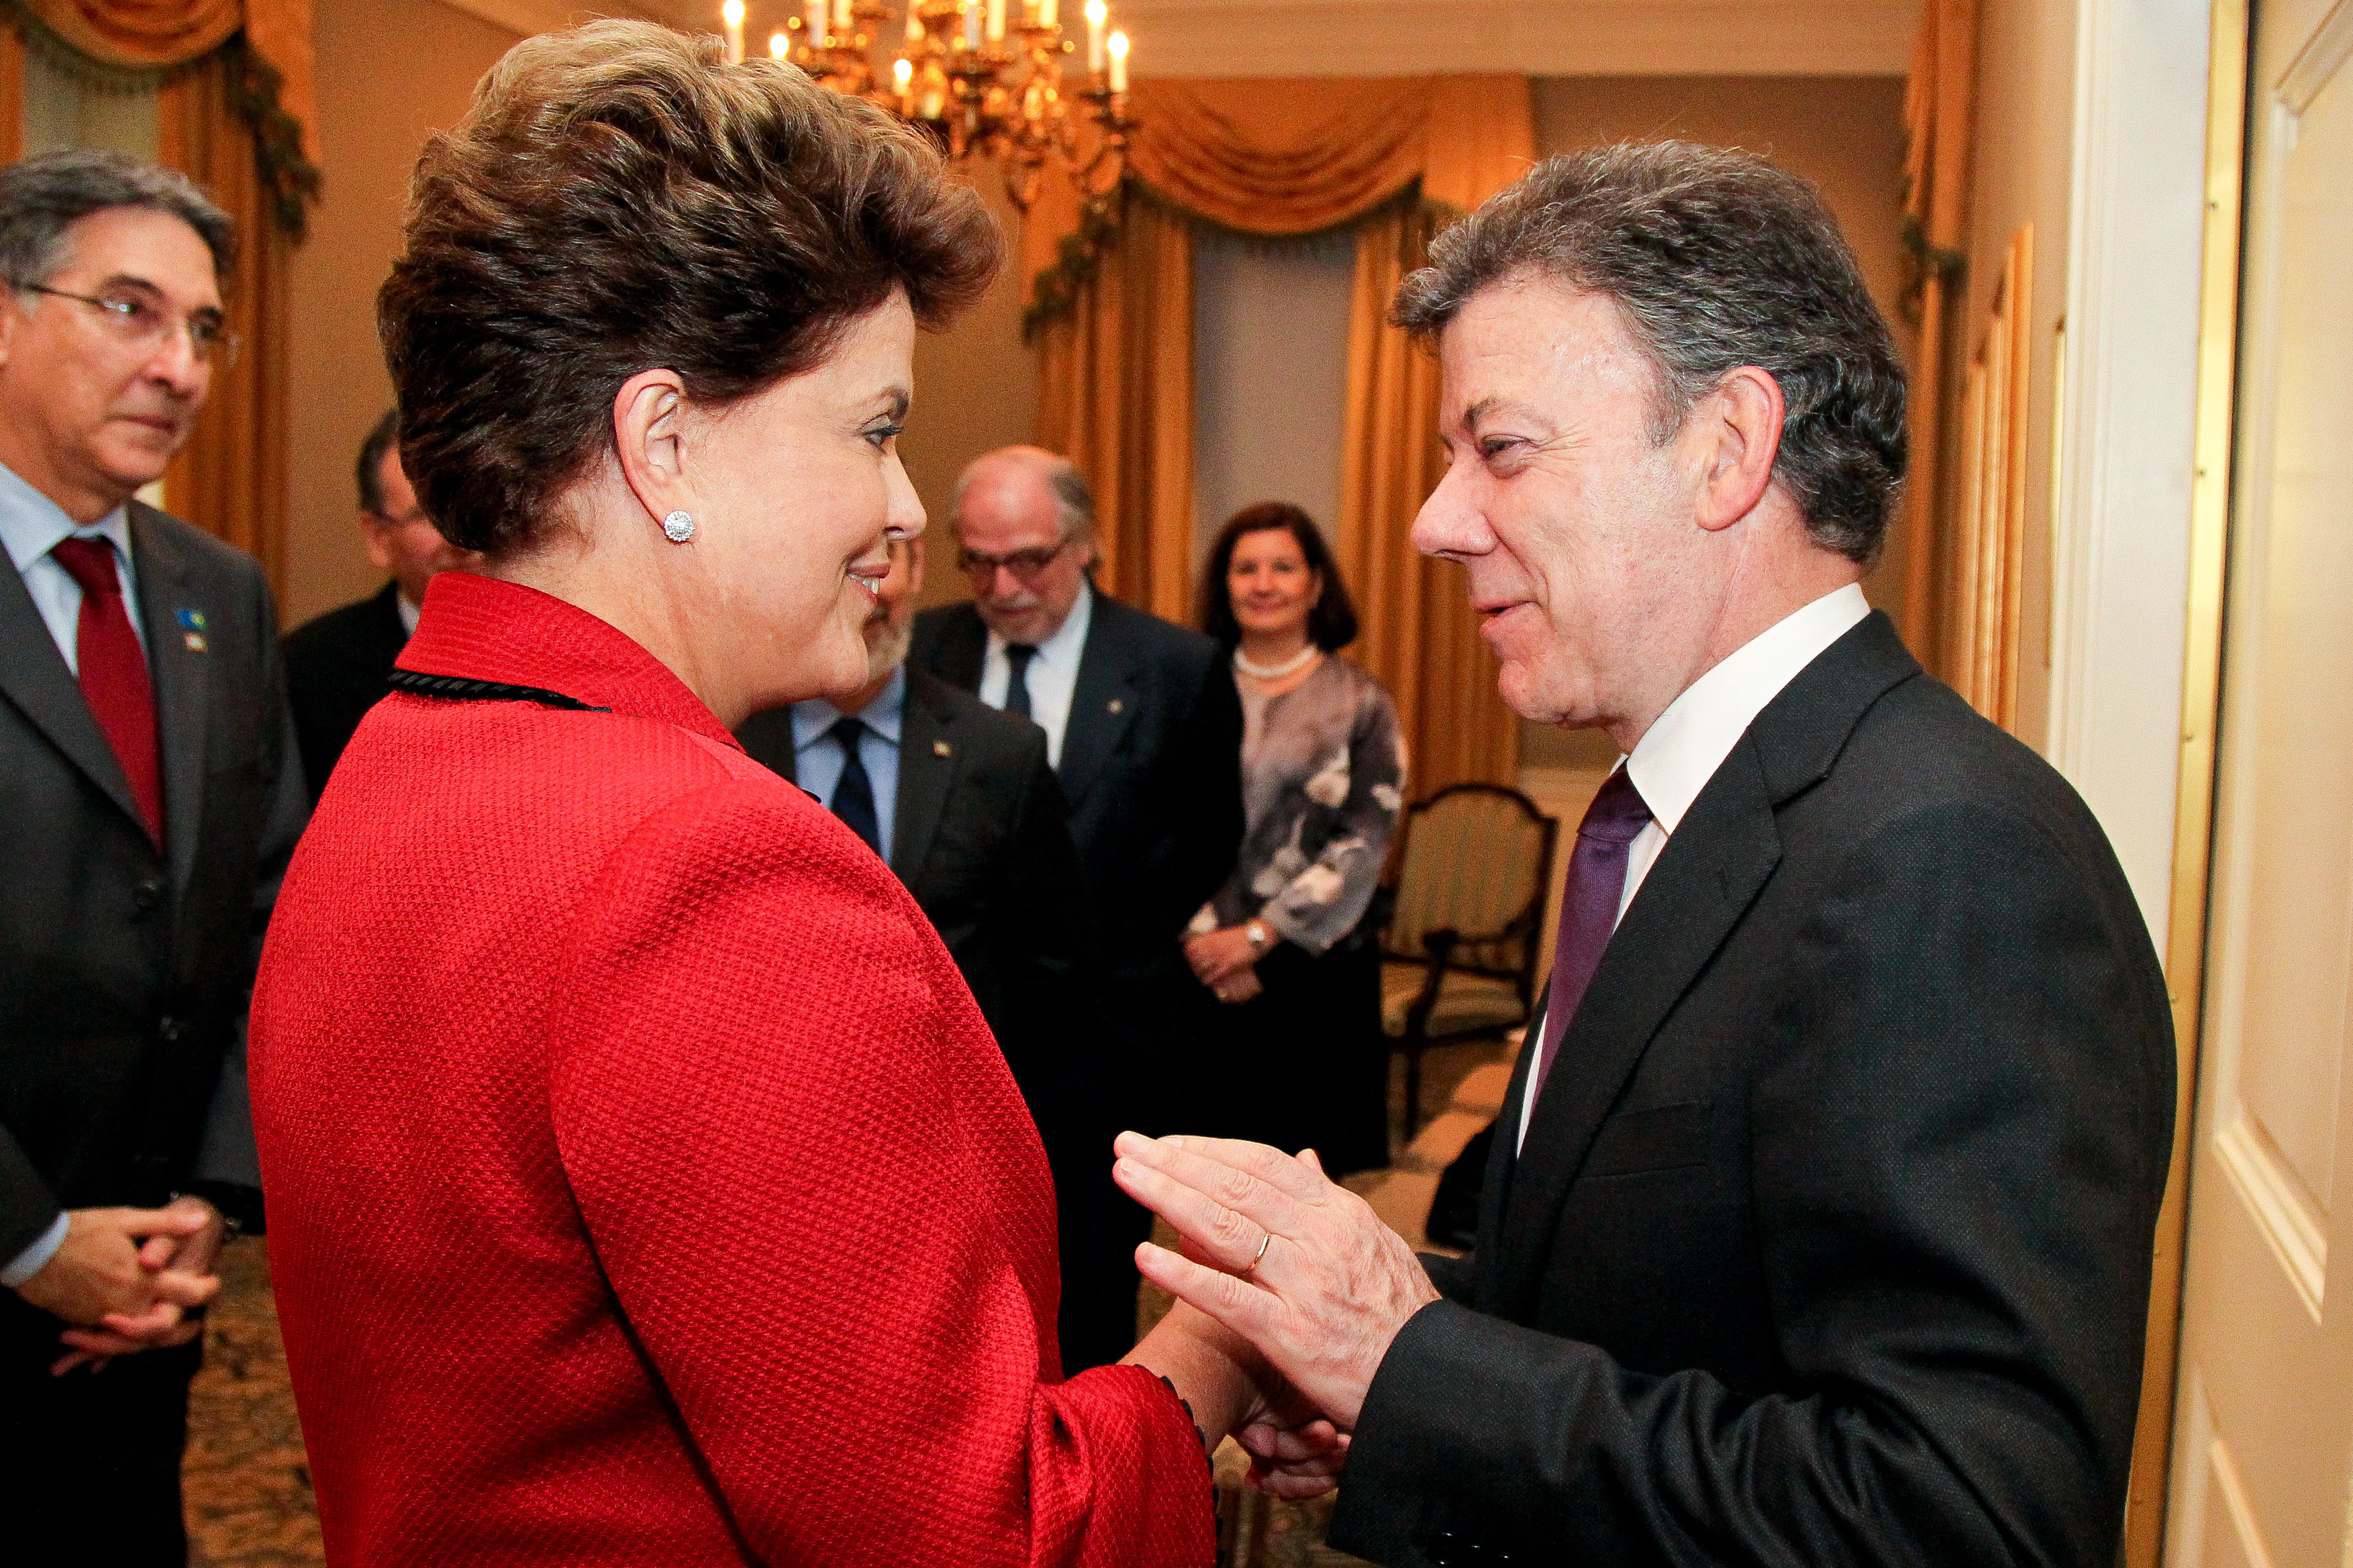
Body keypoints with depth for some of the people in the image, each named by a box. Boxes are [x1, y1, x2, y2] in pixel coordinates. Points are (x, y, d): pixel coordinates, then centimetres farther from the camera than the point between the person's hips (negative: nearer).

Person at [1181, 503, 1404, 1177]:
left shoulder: (1359, 704, 2)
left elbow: (1364, 844, -5)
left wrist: (1257, 936, -10)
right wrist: (1201, 940, -8)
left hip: (1315, 972, -1)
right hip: (1197, 971, 1)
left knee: (1307, 1144, 2)